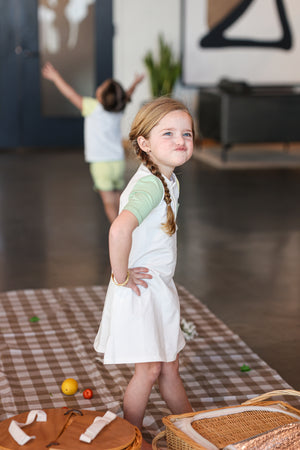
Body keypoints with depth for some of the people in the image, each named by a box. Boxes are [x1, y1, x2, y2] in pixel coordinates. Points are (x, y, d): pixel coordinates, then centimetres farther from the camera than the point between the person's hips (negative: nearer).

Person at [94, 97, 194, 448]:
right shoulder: (151, 184, -25)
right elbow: (120, 228, -41)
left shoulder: (167, 179, 7)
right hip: (140, 291, -9)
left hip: (159, 287, 9)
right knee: (148, 369, 2)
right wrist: (121, 276, -28)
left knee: (169, 366, 20)